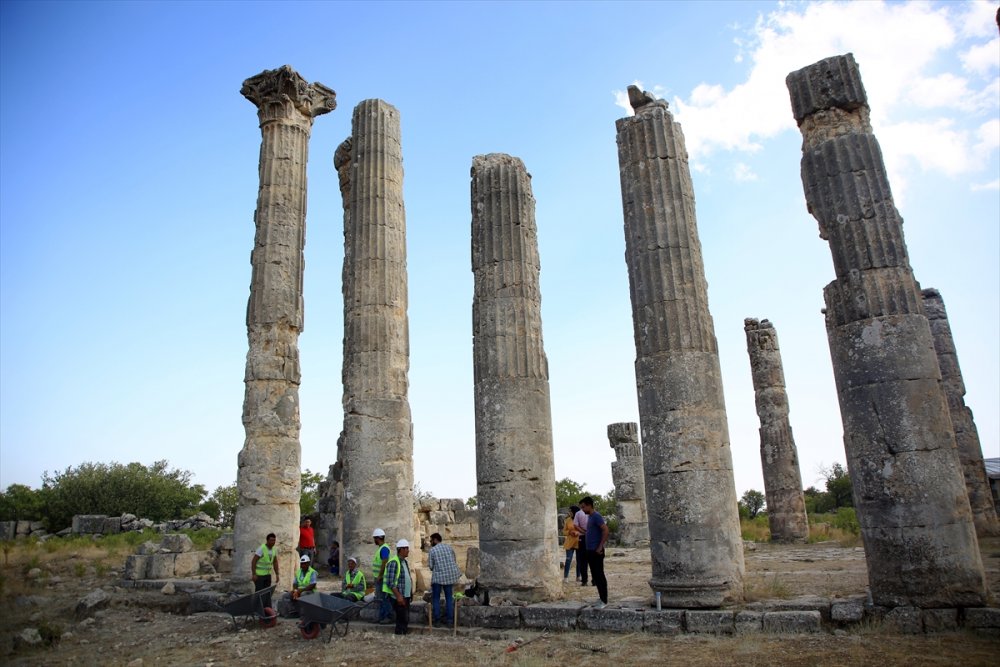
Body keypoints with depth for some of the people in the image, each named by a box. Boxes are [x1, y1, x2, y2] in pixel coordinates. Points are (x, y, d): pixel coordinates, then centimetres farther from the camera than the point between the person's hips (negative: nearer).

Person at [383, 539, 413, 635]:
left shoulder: (405, 562, 14)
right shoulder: (394, 562, -16)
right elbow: (391, 582, -21)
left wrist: (411, 592, 16)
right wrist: (398, 596, -23)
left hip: (406, 596, 9)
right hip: (398, 597, -9)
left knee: (405, 619, 12)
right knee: (403, 619, -9)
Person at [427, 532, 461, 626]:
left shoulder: (432, 550, -5)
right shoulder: (449, 548, 8)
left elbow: (430, 565, -4)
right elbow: (454, 561, 12)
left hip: (438, 576, -4)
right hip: (450, 576, 4)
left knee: (436, 598, 8)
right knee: (449, 597, 12)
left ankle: (437, 619, 7)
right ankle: (449, 618, 12)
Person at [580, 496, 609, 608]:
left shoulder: (596, 516, -14)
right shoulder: (589, 516, 14)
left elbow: (605, 530, -23)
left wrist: (600, 547, -22)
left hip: (596, 551, -10)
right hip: (590, 551, 10)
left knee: (600, 575, -5)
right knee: (595, 576, 12)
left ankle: (604, 600, 1)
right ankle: (601, 599, 19)